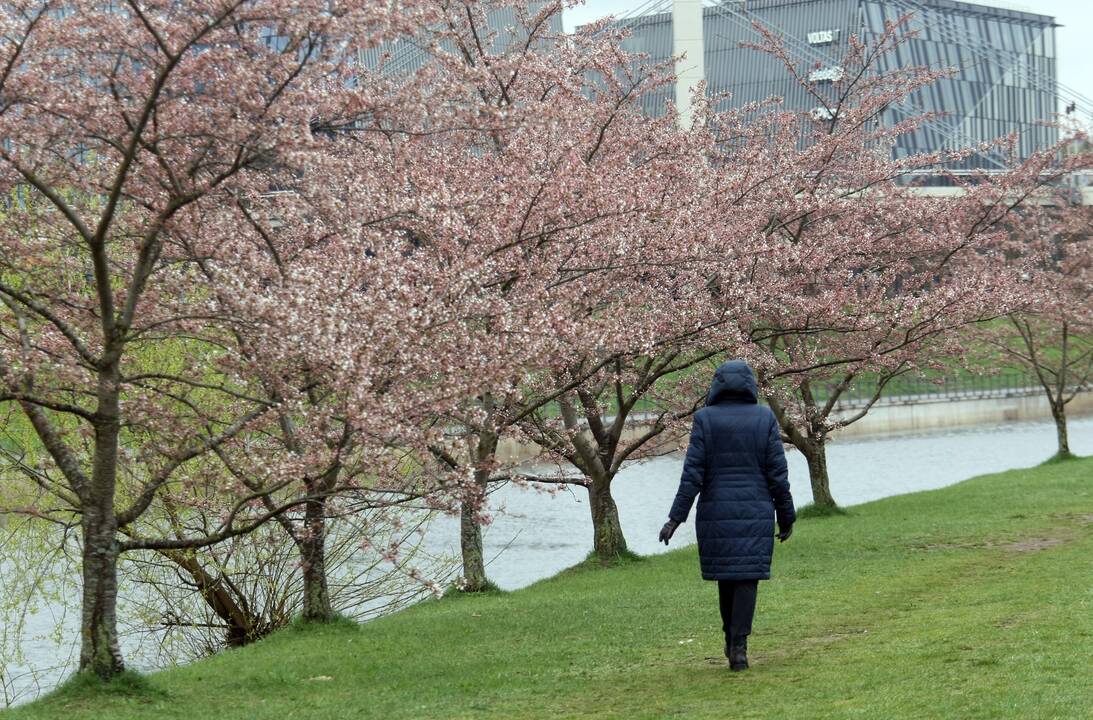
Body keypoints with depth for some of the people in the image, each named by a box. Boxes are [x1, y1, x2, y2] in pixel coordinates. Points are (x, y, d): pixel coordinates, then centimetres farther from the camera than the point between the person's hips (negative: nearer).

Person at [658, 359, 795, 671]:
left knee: (726, 576, 16)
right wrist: (786, 517, 7)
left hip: (716, 513, 0)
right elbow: (778, 473, -2)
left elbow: (693, 473, -8)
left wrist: (675, 518, -6)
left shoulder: (705, 419, -4)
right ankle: (738, 647, -10)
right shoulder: (765, 418, -1)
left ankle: (731, 639, 26)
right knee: (747, 578, 1)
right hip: (755, 513, 0)